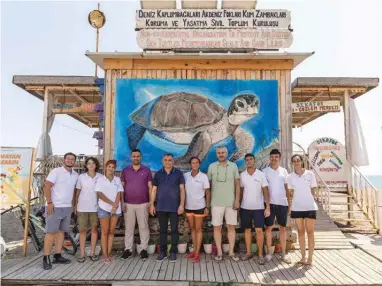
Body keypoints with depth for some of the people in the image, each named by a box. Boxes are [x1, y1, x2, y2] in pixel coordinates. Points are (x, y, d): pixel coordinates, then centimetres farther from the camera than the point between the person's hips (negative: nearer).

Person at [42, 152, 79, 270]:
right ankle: (46, 258, 4)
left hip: (67, 207, 6)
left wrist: (73, 204, 12)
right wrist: (49, 203, -17)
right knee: (51, 232, -3)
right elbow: (47, 187, -11)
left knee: (61, 231, 10)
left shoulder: (75, 175, 9)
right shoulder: (56, 171, -8)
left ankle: (57, 256, 17)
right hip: (55, 207, -6)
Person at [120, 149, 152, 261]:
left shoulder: (146, 170, 2)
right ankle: (128, 249, 18)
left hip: (143, 204, -1)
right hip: (128, 204, 1)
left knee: (143, 227, 5)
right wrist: (122, 202, -2)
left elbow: (150, 187, 3)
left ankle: (144, 249, 14)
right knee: (128, 227, 8)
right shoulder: (125, 170, 4)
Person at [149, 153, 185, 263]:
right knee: (162, 230, 10)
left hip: (174, 207, -2)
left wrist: (182, 204, -9)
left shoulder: (178, 173, -1)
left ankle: (173, 252, 16)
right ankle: (162, 252, 20)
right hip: (161, 207, 2)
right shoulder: (158, 174, 5)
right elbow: (154, 190, 7)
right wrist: (152, 204, 2)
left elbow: (182, 190, -2)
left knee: (174, 230, 5)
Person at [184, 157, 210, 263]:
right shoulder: (185, 176, -2)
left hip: (199, 207, -3)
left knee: (198, 229, 5)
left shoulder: (203, 176, -9)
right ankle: (194, 250, 27)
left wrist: (207, 207, -10)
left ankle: (197, 253, 11)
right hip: (188, 207, 3)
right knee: (192, 229, 14)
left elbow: (207, 192, -6)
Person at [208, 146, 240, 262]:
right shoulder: (212, 167, 0)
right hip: (216, 203, 0)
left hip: (231, 202, 0)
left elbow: (237, 184, 3)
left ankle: (231, 252, 19)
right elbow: (208, 184, 6)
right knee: (217, 227, 5)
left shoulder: (233, 166, 1)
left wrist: (237, 199, -4)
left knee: (231, 227, 7)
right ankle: (219, 252, 17)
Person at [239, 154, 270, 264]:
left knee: (259, 230, -3)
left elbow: (266, 191, -5)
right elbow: (240, 191, 7)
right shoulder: (242, 175, 2)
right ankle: (248, 252, 21)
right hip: (245, 207, 2)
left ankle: (260, 255, 8)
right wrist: (238, 204, 3)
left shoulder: (261, 174, -4)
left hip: (258, 207, -2)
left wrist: (268, 207, -11)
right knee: (247, 230, 10)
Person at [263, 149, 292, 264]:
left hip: (282, 203, 2)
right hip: (270, 203, -2)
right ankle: (269, 252, 14)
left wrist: (289, 203, 5)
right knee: (269, 227, 4)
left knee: (283, 228, 8)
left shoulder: (284, 171, 8)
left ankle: (283, 253, 17)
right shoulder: (265, 171, 2)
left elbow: (287, 188, 9)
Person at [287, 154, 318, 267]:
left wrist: (306, 198, 0)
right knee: (300, 232, 10)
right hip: (296, 207, 3)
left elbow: (313, 190, 3)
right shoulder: (290, 176, 2)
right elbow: (291, 192, 9)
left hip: (309, 206, -2)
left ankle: (310, 258, 10)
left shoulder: (310, 174, -4)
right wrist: (289, 208, 5)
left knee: (310, 232, 3)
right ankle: (303, 257, 19)